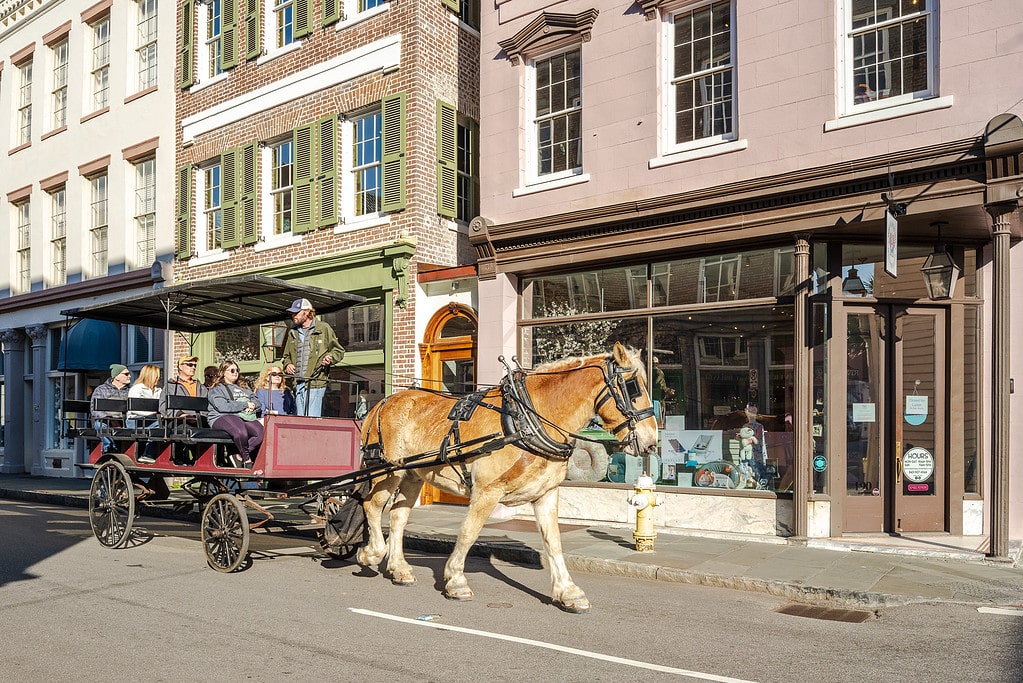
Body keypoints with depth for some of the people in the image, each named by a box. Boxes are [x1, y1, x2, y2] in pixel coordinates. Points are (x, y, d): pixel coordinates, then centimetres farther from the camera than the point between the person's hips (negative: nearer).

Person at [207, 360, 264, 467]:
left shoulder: (244, 389, 33)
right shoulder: (217, 389, 11)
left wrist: (252, 406, -3)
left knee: (261, 433, -27)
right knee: (241, 432, -40)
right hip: (223, 418, -6)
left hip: (246, 418, 6)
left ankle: (239, 457, -21)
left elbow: (257, 401, 23)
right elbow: (223, 406, -8)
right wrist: (245, 405, -6)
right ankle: (247, 460, -19)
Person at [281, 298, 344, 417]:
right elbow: (286, 356, 29)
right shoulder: (293, 333, 19)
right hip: (298, 384, 6)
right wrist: (287, 364, 8)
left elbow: (339, 350, 6)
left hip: (316, 382, -6)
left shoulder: (323, 328, 3)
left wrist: (330, 358, -13)